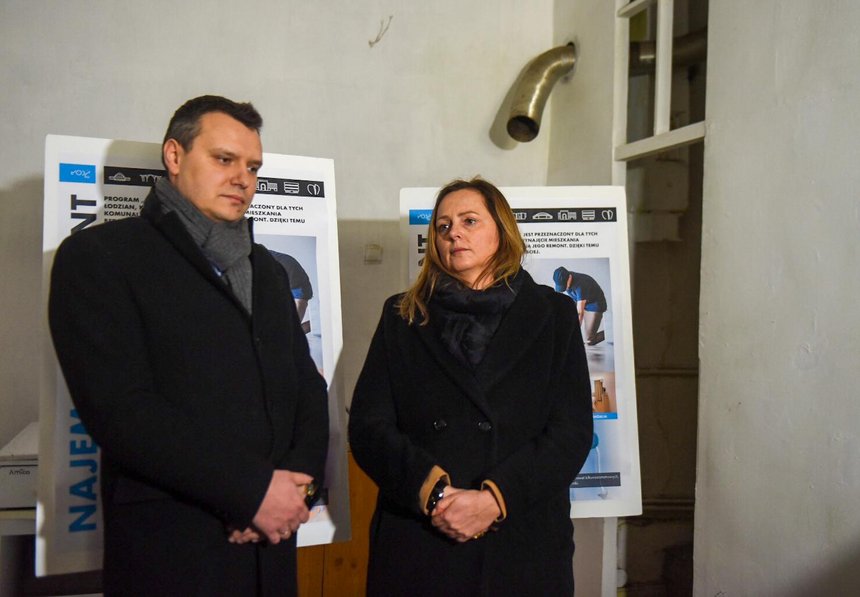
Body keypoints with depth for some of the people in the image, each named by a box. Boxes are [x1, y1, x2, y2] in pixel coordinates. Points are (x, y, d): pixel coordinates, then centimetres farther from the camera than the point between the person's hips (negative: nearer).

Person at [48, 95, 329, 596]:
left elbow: (308, 386, 12)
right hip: (169, 549, -6)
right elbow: (119, 409, -16)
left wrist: (298, 480, -7)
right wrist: (252, 491, -18)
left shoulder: (267, 270, 14)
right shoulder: (99, 255, -6)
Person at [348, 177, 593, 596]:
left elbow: (572, 432, -3)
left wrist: (494, 498, -15)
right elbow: (367, 426, -1)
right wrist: (432, 490, -16)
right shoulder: (402, 317, 7)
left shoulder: (552, 315, 5)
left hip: (525, 545, 0)